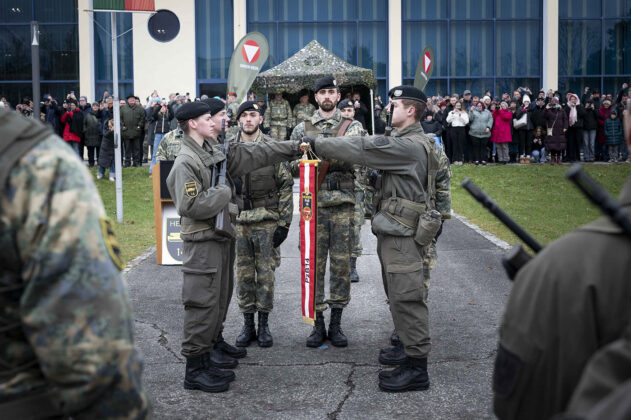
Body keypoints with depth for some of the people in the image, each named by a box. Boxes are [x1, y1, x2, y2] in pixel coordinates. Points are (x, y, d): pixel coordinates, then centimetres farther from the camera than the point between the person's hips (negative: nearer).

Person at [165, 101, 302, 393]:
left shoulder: (215, 152, 11)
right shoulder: (185, 162, -17)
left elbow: (253, 154, 13)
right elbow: (191, 205, -26)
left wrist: (294, 147, 11)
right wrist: (224, 193, -14)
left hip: (222, 236, 9)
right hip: (202, 241, -9)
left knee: (221, 295, 20)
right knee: (203, 302, -6)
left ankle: (214, 342, 38)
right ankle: (196, 368, 0)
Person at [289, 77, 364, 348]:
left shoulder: (352, 127, 5)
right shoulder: (302, 129, 9)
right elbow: (292, 165, 10)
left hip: (343, 203, -1)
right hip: (313, 204, 1)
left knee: (341, 263, 3)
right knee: (314, 263, 3)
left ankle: (336, 323, 14)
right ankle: (318, 324, 13)